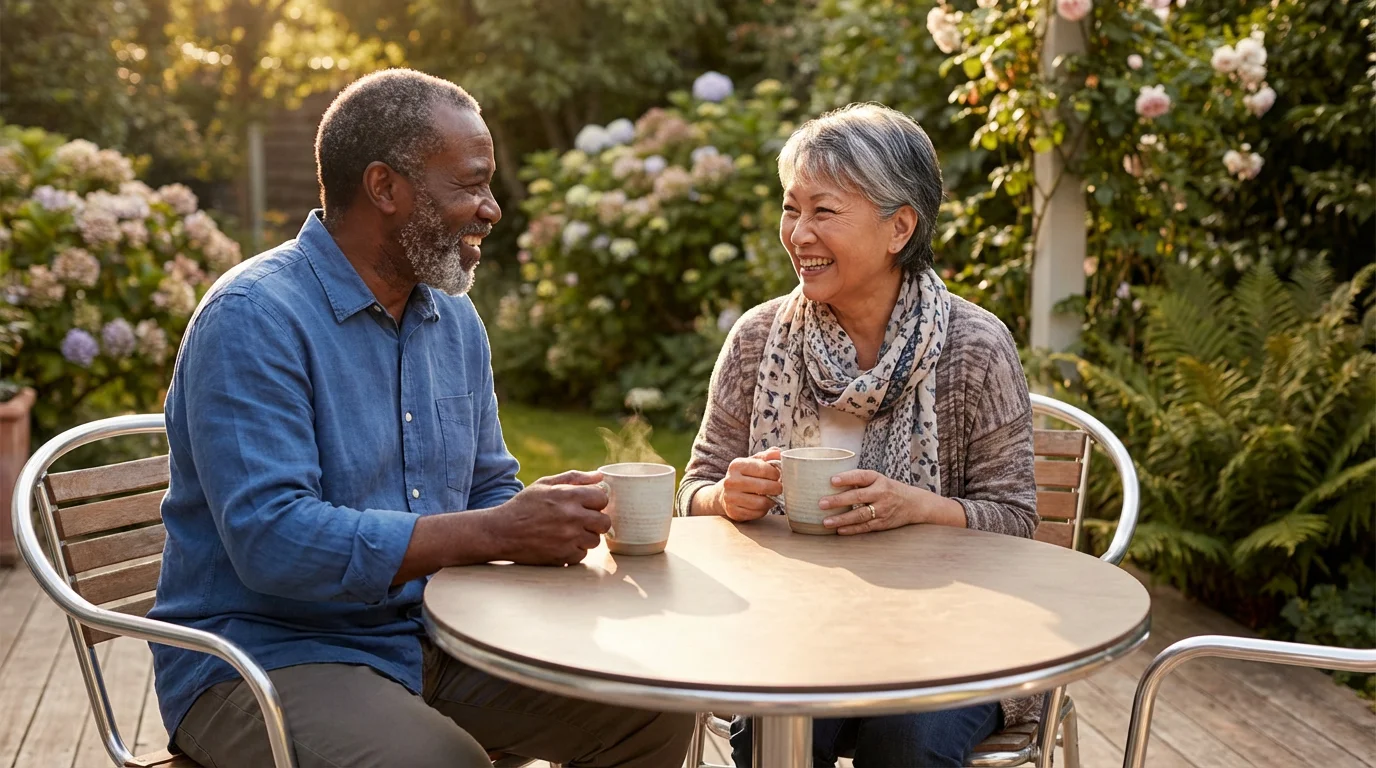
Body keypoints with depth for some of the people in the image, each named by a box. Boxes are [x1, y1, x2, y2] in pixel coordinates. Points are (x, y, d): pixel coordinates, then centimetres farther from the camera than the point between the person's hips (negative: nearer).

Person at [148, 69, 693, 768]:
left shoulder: (455, 320, 10)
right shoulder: (253, 319, -16)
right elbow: (272, 539, -26)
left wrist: (547, 522, -8)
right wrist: (495, 533, -26)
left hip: (434, 640, 7)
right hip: (268, 653, -7)